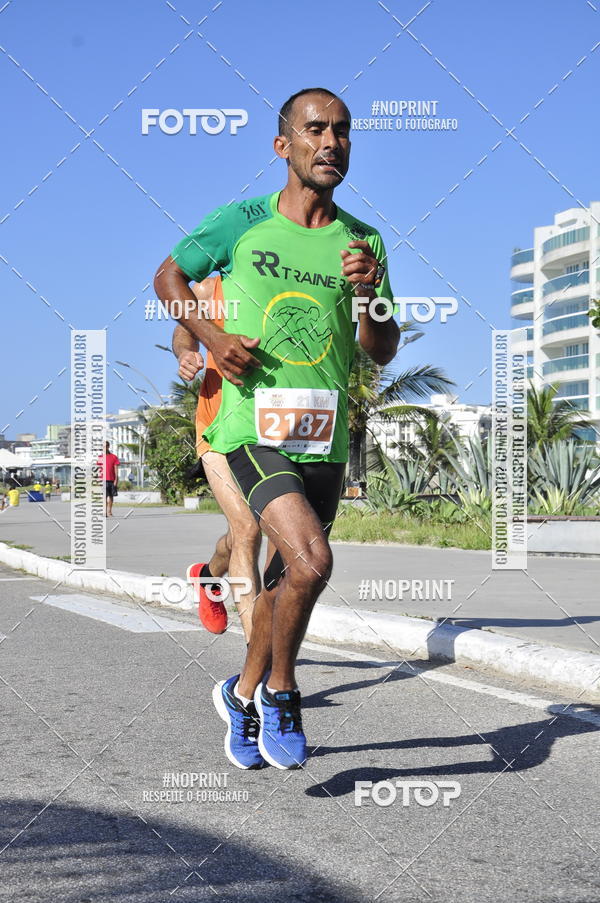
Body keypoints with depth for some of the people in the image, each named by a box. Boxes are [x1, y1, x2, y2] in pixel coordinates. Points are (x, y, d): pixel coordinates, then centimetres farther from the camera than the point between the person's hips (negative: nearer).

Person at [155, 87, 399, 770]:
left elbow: (383, 354, 9)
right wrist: (211, 336, -4)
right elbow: (169, 276, 13)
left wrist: (369, 295, -11)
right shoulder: (242, 222, 0)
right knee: (310, 560, -22)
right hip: (254, 427, -4)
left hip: (326, 437, 5)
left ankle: (244, 695, 37)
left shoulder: (363, 241, 8)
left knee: (286, 575, 14)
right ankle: (279, 691, 2)